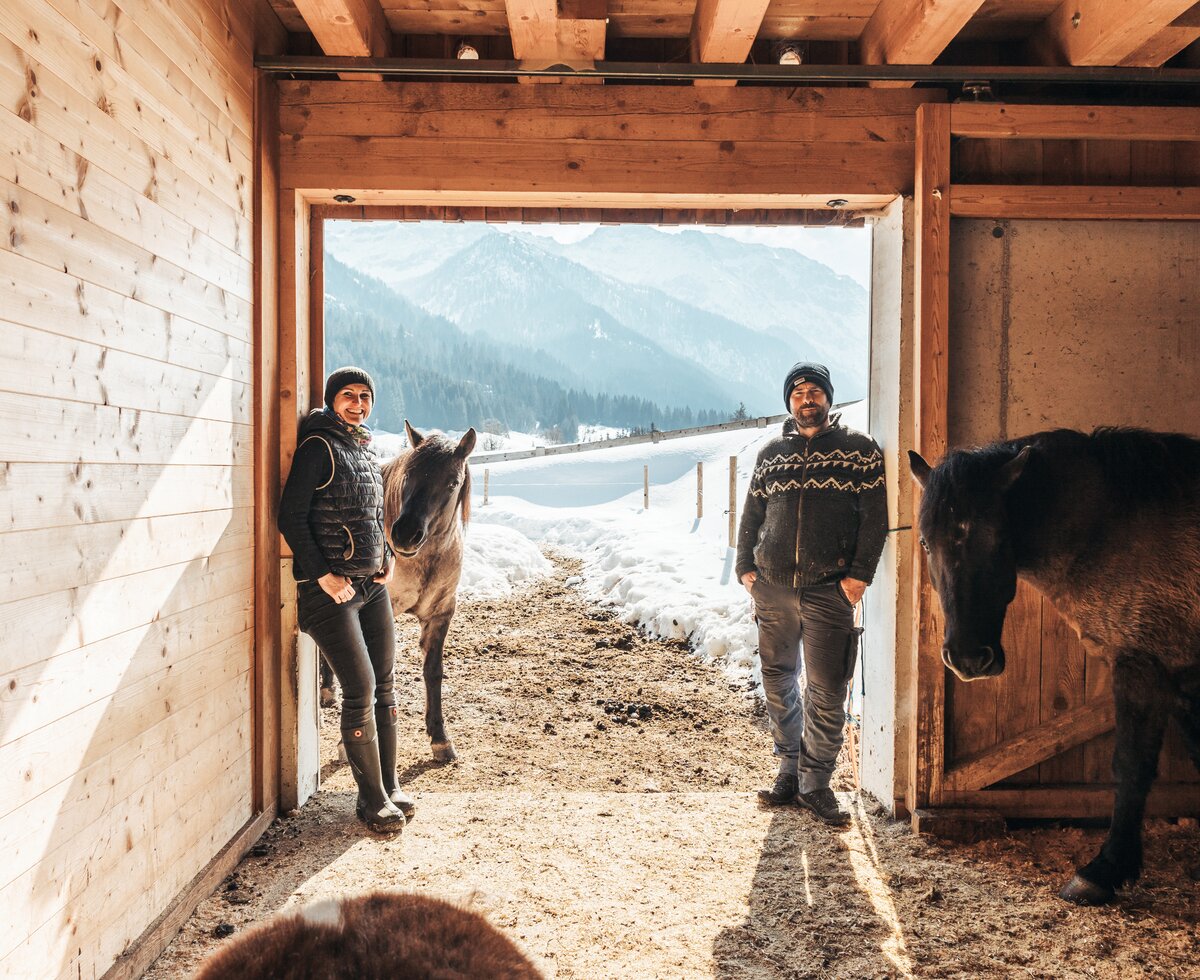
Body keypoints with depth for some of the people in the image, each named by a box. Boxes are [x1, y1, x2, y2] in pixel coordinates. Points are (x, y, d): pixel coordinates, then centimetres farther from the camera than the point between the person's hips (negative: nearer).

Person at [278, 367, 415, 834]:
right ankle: (372, 800, 8)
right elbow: (291, 518, -13)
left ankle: (389, 786, 22)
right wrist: (324, 575, -17)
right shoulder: (319, 447, -9)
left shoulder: (367, 449, 13)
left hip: (373, 584, 7)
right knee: (361, 690, -6)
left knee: (384, 687, 10)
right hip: (330, 589, -7)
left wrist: (386, 557, 9)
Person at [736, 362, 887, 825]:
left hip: (829, 591, -3)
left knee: (827, 691, -2)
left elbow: (874, 516, -1)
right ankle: (791, 769, 24)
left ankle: (815, 782, 11)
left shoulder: (858, 449, 2)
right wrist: (745, 567, 8)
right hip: (773, 586, 4)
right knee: (777, 680, 10)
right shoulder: (772, 452, 12)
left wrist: (859, 574, -9)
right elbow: (752, 513, 17)